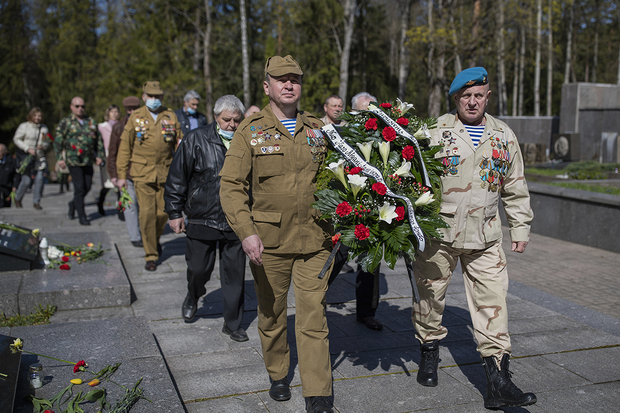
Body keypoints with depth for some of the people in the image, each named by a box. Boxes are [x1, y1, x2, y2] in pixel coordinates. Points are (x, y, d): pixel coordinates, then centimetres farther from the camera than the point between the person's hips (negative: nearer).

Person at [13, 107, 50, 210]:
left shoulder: (44, 128, 9)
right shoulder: (24, 126, -3)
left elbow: (47, 142, 15)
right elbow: (16, 139, -3)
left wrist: (43, 146, -9)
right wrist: (28, 149, -14)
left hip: (39, 157, 4)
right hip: (25, 156, -4)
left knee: (40, 179, -9)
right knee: (26, 180, -7)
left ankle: (36, 202, 4)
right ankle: (17, 198, 20)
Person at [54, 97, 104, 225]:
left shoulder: (91, 122, 13)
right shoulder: (65, 122, 1)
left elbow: (99, 140, 18)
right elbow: (58, 141, 0)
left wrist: (99, 155, 10)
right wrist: (60, 158, -7)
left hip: (88, 161, 5)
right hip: (73, 160, -5)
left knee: (87, 187, 6)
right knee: (79, 187, -8)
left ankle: (73, 204, 33)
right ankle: (82, 216, -1)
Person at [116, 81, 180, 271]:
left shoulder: (170, 117, 6)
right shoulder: (135, 118, 3)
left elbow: (180, 145, 9)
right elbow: (125, 147, 5)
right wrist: (121, 175, 1)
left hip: (165, 172, 2)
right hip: (143, 173, -1)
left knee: (163, 212, 3)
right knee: (147, 213, -6)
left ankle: (155, 239, 34)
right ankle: (151, 255, 5)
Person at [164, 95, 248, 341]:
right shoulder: (196, 140, -3)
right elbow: (177, 178, 0)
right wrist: (174, 212, -1)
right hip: (201, 219, -1)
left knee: (234, 274, 5)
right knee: (198, 269, 8)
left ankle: (232, 324, 19)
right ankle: (193, 297, 43)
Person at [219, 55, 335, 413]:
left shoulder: (317, 129, 8)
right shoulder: (251, 131, 0)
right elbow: (231, 185, -5)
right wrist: (246, 232, -17)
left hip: (315, 238, 1)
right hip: (269, 239, -1)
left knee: (313, 317, 0)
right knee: (271, 313, 14)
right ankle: (278, 375, 36)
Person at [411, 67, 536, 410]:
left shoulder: (504, 136, 10)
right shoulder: (436, 130, -1)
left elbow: (515, 189, 17)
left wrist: (520, 228, 14)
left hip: (485, 238, 2)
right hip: (438, 231, -2)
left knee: (492, 304, -2)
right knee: (430, 295, 9)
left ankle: (497, 382, 3)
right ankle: (429, 353, 32)